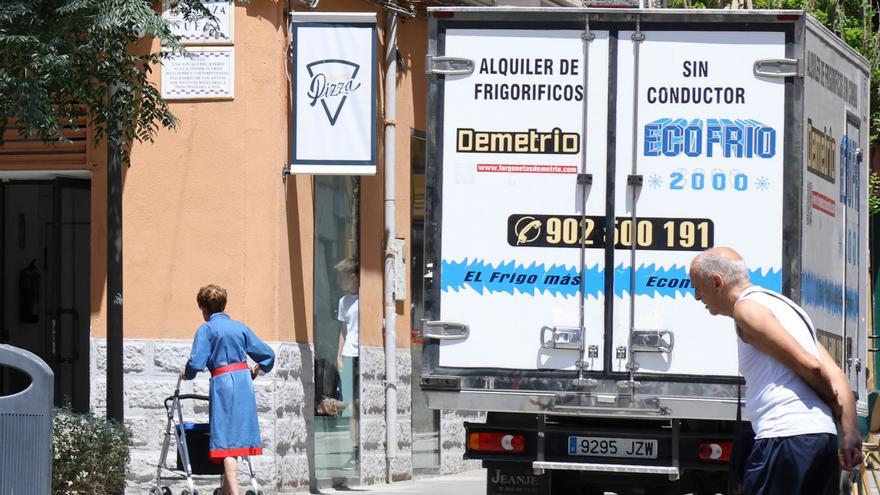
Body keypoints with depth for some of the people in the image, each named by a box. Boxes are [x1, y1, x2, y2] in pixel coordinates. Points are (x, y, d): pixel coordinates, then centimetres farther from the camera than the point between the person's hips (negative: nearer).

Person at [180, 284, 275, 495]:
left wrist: (186, 374, 11)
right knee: (237, 438, 13)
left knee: (227, 442, -7)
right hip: (244, 383, 5)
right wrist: (257, 370, 33)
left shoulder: (207, 329, -1)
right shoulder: (240, 327, 14)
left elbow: (196, 362, -10)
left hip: (223, 383, -5)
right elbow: (268, 354, 14)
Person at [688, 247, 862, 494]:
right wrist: (850, 434, 6)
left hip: (785, 436, -9)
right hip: (824, 435, 9)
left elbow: (808, 365, -11)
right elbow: (835, 375, 15)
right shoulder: (781, 304, 25)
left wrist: (836, 406, 6)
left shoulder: (747, 308, -4)